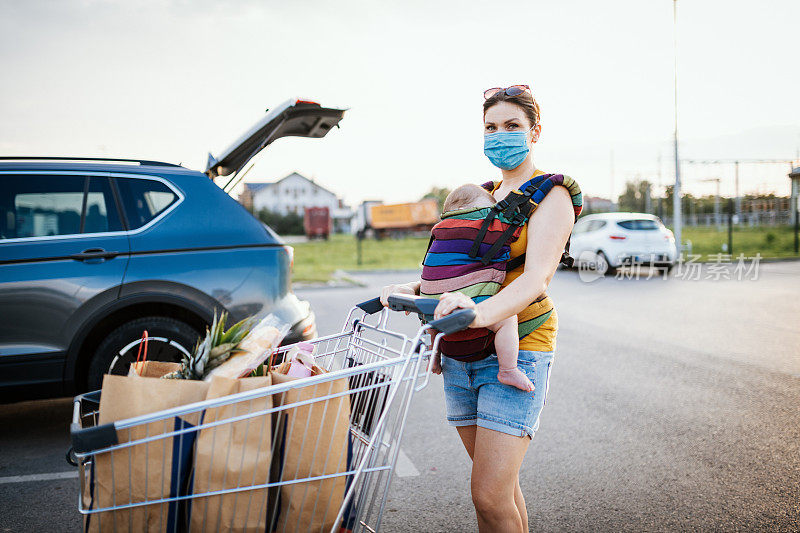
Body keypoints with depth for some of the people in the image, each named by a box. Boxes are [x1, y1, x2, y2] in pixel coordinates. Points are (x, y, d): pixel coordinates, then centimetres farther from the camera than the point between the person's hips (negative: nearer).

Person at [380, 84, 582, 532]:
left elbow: (535, 279, -21)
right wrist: (415, 288, -1)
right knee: (501, 483, 13)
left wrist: (483, 312, -40)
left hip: (517, 348, -6)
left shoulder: (551, 196, -5)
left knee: (489, 496, -11)